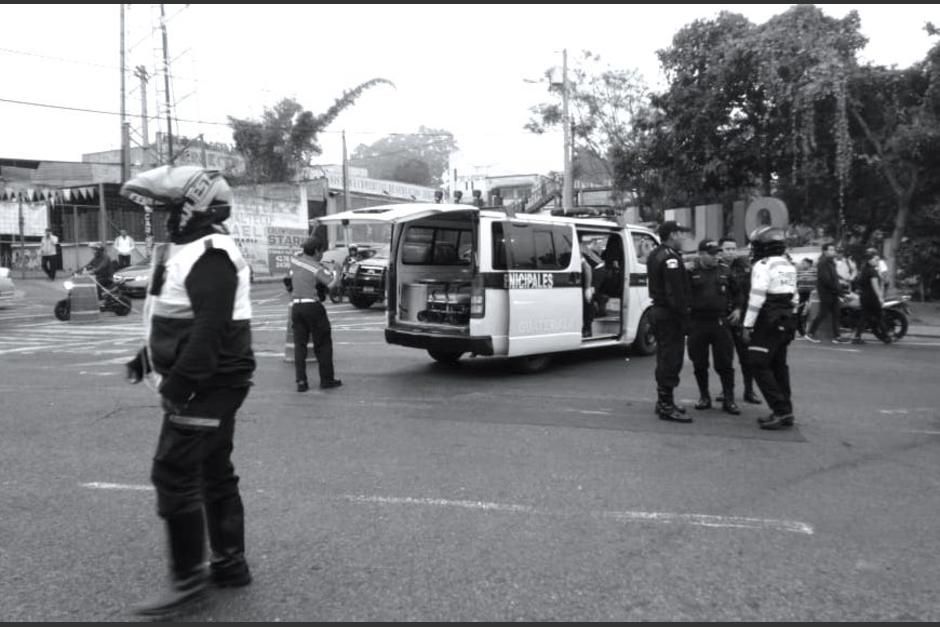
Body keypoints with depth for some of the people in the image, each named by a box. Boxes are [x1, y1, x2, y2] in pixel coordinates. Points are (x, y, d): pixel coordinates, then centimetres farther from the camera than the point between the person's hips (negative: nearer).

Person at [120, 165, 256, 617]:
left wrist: (179, 383, -25)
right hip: (210, 385, 11)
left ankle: (188, 577, 4)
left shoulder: (211, 256, -18)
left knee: (173, 473, -7)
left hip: (207, 387, -11)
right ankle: (230, 563, 27)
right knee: (214, 472, 15)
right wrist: (149, 358, 19)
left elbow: (210, 329, -26)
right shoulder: (190, 250, 16)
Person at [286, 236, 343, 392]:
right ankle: (326, 379, 10)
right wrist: (337, 271, 3)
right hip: (313, 306, -5)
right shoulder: (316, 267, -10)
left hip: (296, 306, 5)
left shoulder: (294, 261, 8)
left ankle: (301, 381, 1)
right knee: (323, 344, 6)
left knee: (299, 344, 7)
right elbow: (332, 281, -17)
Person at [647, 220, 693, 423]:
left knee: (664, 358, 17)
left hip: (658, 309, 10)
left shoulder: (655, 255, 15)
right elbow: (675, 292, -23)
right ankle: (666, 406, -3)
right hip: (671, 315, -10)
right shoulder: (670, 258, -18)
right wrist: (683, 315, -20)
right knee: (671, 360, -6)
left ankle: (663, 401, 26)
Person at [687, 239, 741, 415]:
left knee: (725, 363, 2)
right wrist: (688, 310, -6)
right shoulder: (692, 273, 0)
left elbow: (737, 292, 19)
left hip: (720, 322, 1)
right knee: (699, 364, 8)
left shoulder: (725, 272, 9)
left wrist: (735, 308, 9)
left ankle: (728, 399, 10)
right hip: (697, 324, -1)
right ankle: (704, 397, 22)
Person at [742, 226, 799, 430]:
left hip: (768, 321, -9)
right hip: (786, 321, 9)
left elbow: (756, 298, -19)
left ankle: (781, 410, -12)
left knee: (760, 365, -6)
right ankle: (785, 412, 16)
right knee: (779, 366, 13)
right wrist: (790, 322, 22)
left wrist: (747, 325, -15)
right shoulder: (789, 266, 16)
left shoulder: (763, 265, -11)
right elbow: (794, 297, 18)